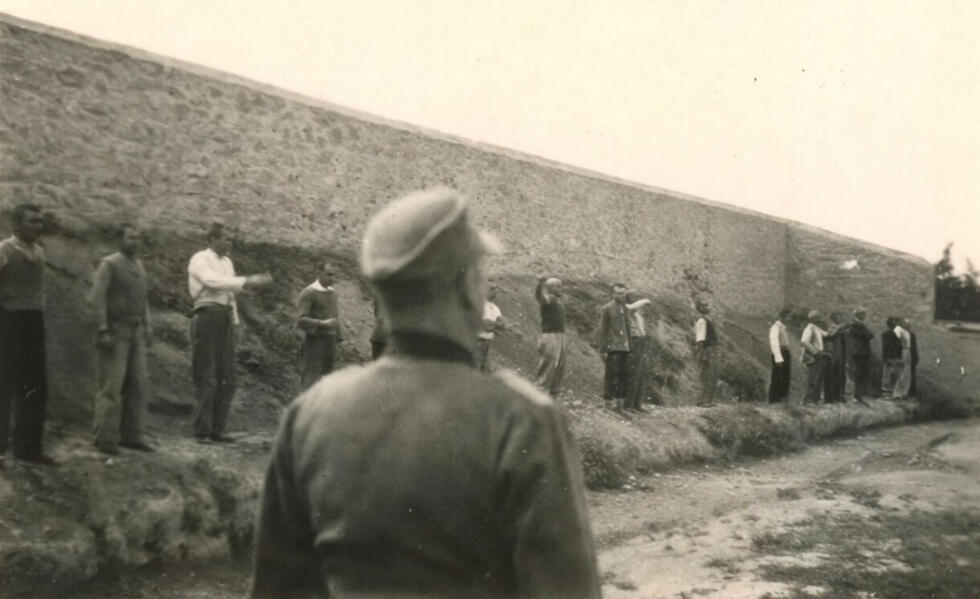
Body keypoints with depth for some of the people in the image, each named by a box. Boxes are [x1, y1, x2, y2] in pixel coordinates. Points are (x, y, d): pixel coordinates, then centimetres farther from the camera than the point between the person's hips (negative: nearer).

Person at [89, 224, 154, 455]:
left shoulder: (139, 266, 14)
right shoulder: (109, 264, -7)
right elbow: (97, 298, -12)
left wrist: (147, 327, 10)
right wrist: (103, 331, -19)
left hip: (135, 332, 7)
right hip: (114, 331, -7)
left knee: (139, 384, 3)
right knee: (111, 386, -5)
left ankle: (131, 435, 11)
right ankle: (105, 439, 2)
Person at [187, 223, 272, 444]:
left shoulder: (227, 262, 19)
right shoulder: (200, 259, -2)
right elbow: (213, 281, -19)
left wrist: (234, 321, 13)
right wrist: (247, 281, -23)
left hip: (226, 318, 7)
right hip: (207, 316, -7)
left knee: (226, 378, 5)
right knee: (206, 378, -4)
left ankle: (217, 430, 12)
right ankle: (202, 431, 3)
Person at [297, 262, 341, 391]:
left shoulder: (333, 292, 11)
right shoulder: (308, 293, -10)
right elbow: (301, 320, -15)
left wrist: (338, 337, 13)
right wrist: (322, 323, -25)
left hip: (330, 339, 6)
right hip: (315, 340, -6)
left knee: (327, 375, 10)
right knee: (311, 378, -4)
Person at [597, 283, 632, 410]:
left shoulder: (626, 309, 16)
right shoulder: (606, 309, -4)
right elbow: (602, 331, -6)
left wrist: (630, 347, 15)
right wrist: (603, 350, -11)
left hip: (625, 348, 6)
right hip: (612, 348, -6)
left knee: (625, 375, 4)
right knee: (612, 375, -5)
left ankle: (620, 402, 10)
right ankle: (608, 400, 2)